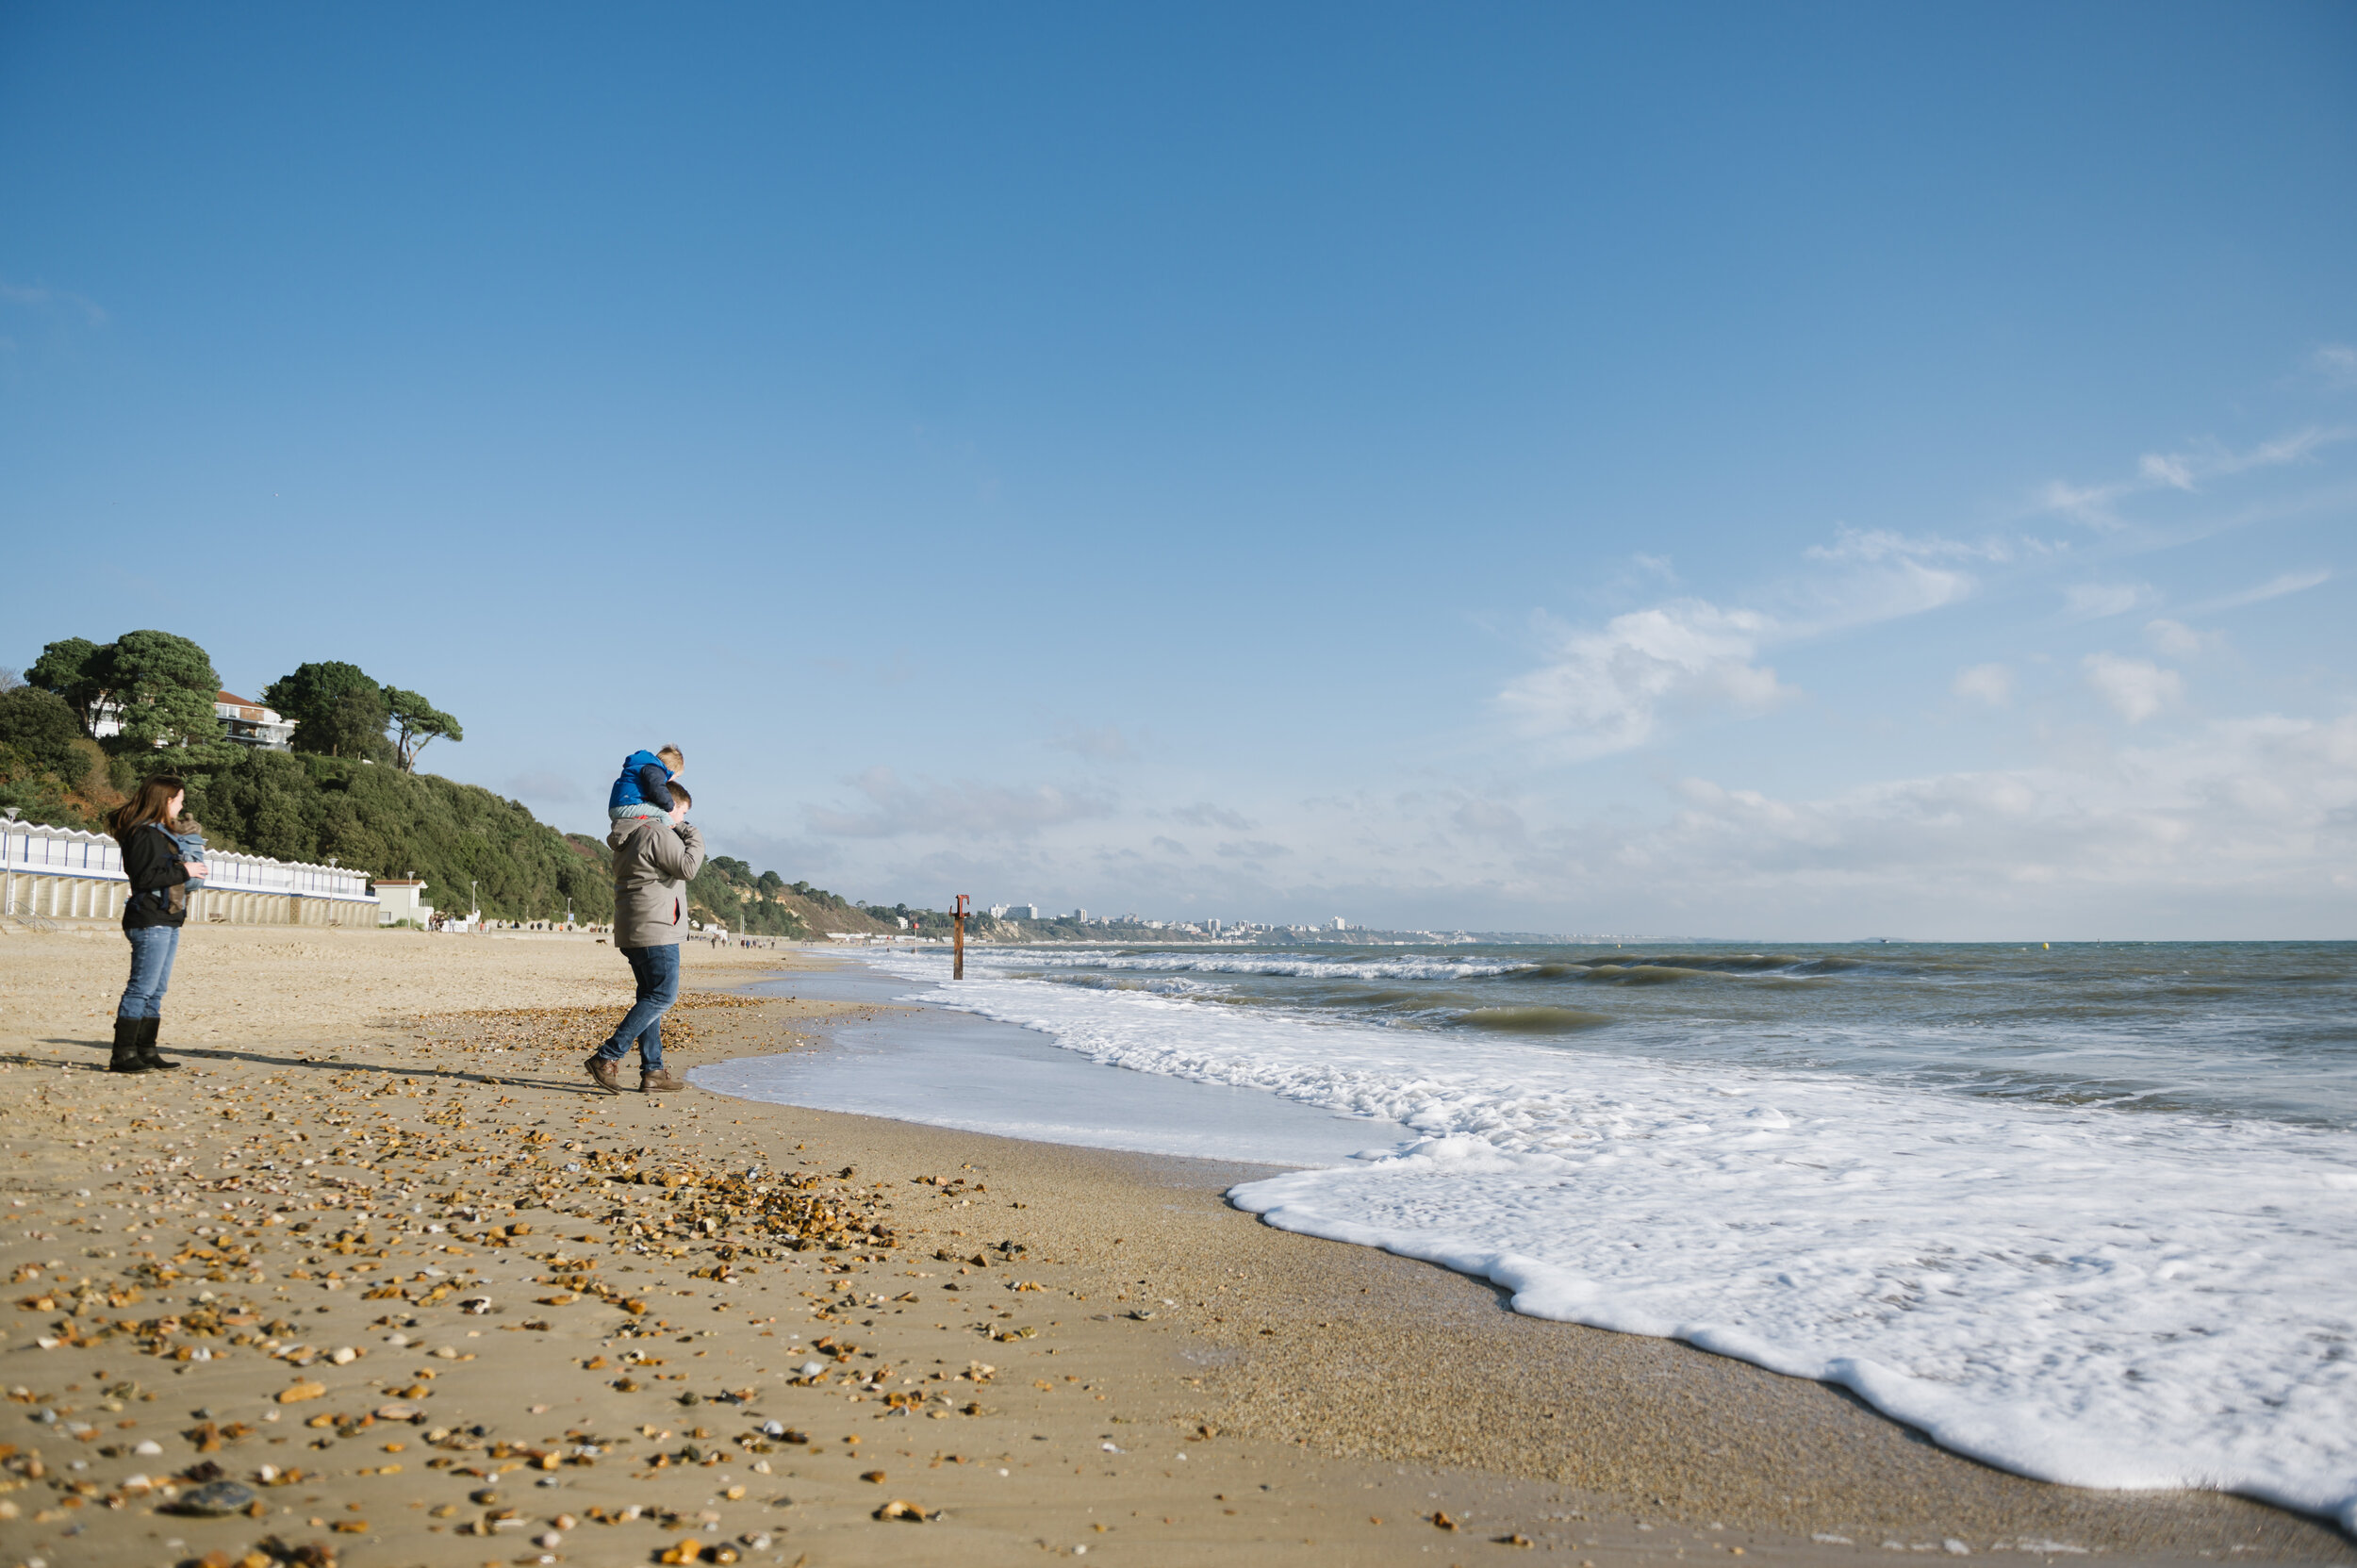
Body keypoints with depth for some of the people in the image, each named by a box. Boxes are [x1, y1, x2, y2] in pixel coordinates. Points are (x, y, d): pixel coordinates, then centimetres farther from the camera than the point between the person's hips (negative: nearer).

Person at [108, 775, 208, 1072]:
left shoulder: (160, 833, 20)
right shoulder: (143, 834, -11)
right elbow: (145, 877, -19)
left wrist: (188, 868, 10)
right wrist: (183, 872, -14)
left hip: (167, 923, 10)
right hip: (150, 923, -10)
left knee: (156, 991, 11)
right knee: (142, 989, -9)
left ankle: (146, 1052, 16)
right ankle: (123, 1055, -6)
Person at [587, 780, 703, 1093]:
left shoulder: (628, 837, 19)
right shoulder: (659, 834, -13)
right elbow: (687, 867, -18)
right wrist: (694, 836, -2)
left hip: (631, 932, 10)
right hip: (655, 929, -10)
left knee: (652, 997, 11)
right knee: (663, 996, -8)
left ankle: (653, 1071, 11)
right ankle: (607, 1058, -12)